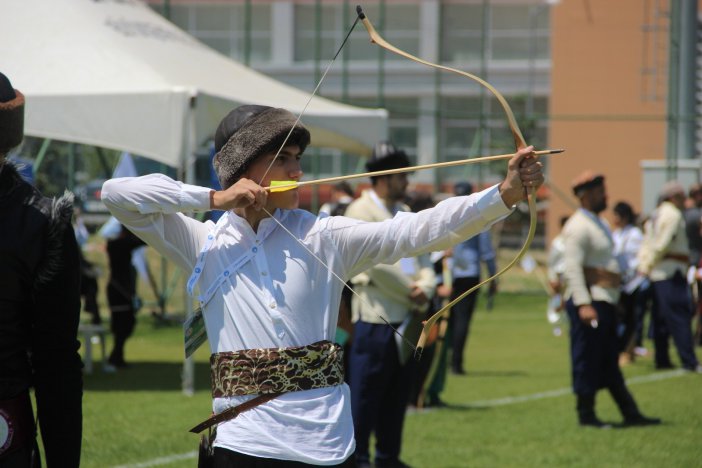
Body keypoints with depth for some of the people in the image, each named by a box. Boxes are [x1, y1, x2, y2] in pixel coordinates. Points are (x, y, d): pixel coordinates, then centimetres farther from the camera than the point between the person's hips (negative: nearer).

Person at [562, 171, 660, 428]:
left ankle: (630, 413, 16)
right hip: (589, 301, -10)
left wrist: (615, 298, 21)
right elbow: (573, 267, -21)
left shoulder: (600, 223, 18)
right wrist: (583, 304, -27)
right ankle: (586, 414, 4)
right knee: (587, 359, -3)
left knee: (609, 361, 12)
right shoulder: (578, 226, -14)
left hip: (605, 301, 10)